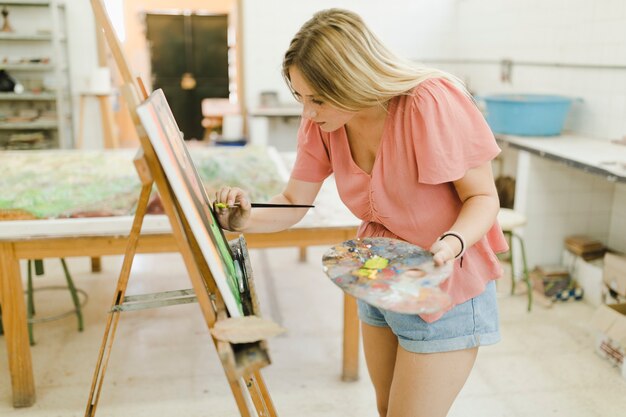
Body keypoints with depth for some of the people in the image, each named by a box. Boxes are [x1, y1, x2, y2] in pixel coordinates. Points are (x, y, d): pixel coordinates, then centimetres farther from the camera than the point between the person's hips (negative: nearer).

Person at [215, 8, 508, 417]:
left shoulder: (432, 103, -28)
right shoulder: (321, 123, -9)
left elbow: (483, 196, -18)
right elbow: (293, 203, -3)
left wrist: (452, 243, -38)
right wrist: (246, 220, -23)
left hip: (445, 289, -6)